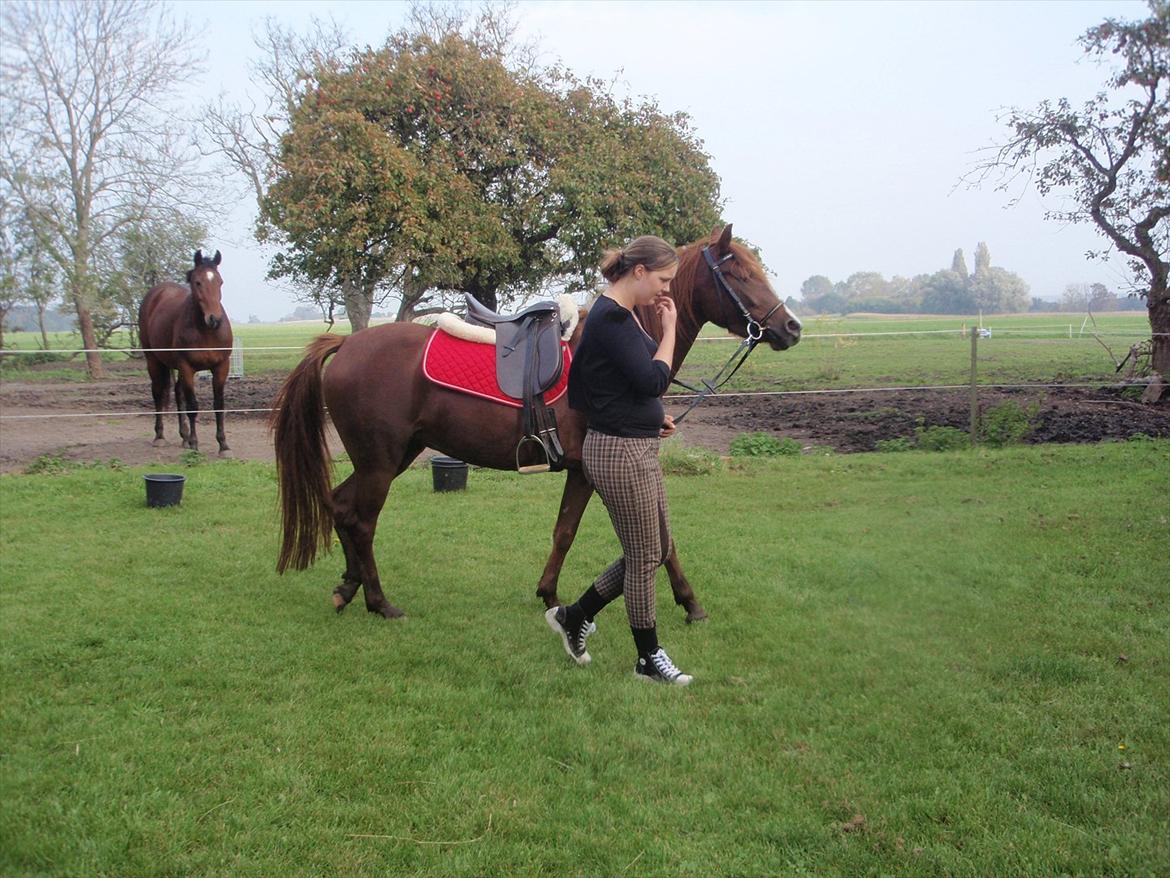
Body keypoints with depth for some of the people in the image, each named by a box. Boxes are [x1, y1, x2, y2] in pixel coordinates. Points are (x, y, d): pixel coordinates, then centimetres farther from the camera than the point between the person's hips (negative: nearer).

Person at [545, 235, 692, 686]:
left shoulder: (623, 315, 13)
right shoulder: (611, 317, -19)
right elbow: (653, 380, -23)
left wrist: (652, 416, 10)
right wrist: (669, 328, -12)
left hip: (636, 447, 10)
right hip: (619, 451, -10)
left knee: (655, 550, 17)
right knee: (644, 557, 3)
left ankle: (574, 616, 28)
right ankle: (649, 658, 18)